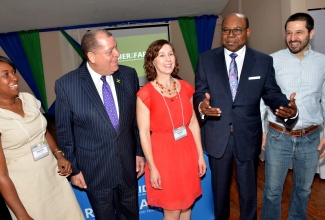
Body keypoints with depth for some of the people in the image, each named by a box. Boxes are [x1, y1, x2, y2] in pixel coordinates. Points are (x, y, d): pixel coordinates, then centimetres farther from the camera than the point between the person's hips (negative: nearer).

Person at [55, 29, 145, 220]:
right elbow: (64, 132, -6)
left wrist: (140, 152, 5)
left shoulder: (129, 75, -8)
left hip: (128, 165, 3)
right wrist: (73, 168, -1)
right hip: (94, 170, -2)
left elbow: (137, 118, 2)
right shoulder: (66, 84, -16)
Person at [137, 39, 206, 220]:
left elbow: (193, 122, 6)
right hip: (163, 153, -4)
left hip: (187, 151, 5)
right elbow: (144, 133, -12)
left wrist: (200, 155, 7)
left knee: (187, 205, 20)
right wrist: (152, 167, -12)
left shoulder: (185, 88, 1)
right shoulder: (145, 94, -13)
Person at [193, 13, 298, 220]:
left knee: (248, 187, 19)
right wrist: (201, 105, -28)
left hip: (248, 135, 0)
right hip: (217, 135, 1)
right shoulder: (206, 59, -3)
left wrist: (289, 108, -24)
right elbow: (199, 92, -4)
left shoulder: (264, 61, -3)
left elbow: (272, 93, -3)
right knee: (219, 186, 22)